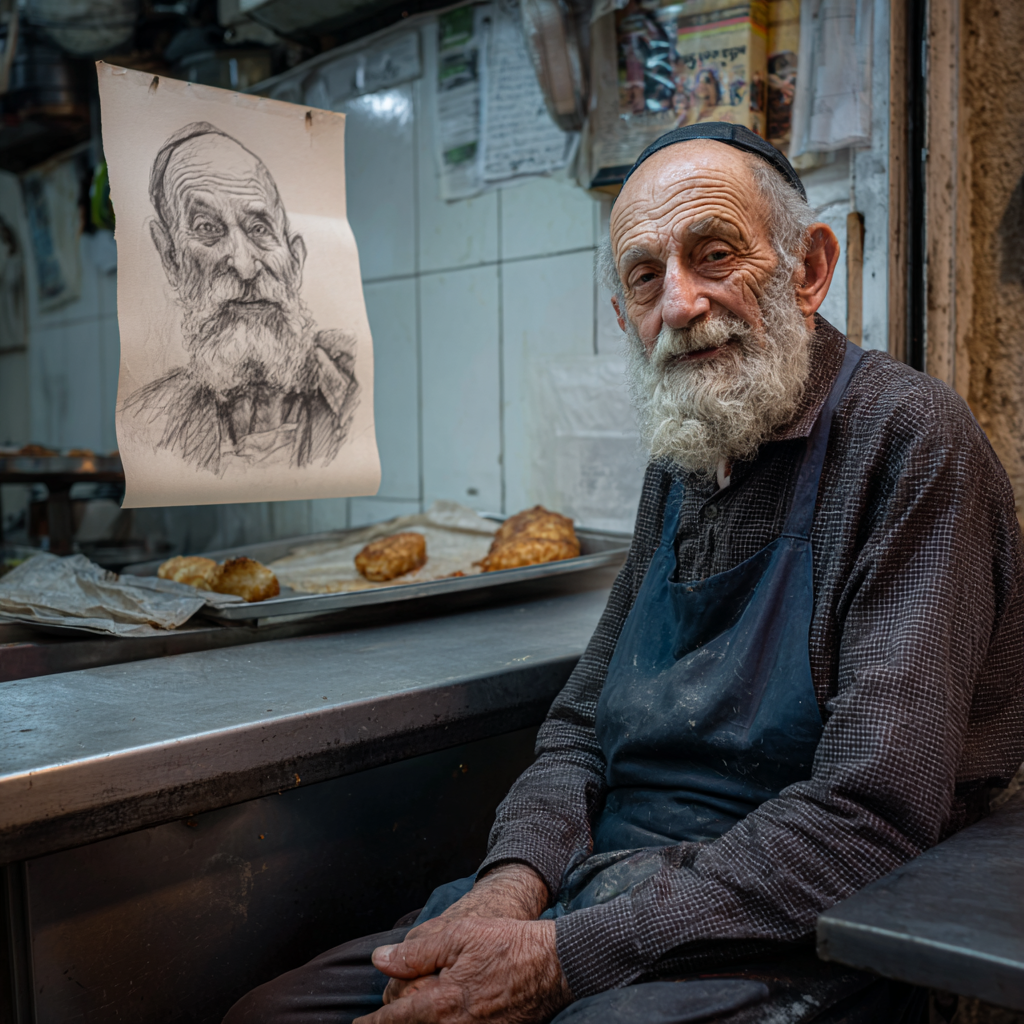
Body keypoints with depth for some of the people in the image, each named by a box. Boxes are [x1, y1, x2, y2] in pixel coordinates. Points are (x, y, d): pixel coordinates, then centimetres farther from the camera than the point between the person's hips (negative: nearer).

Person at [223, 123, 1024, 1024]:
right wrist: (514, 881, -8)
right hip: (597, 891, 7)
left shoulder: (907, 437, -14)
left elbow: (873, 814, -22)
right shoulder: (682, 462, 11)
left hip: (788, 944, -6)